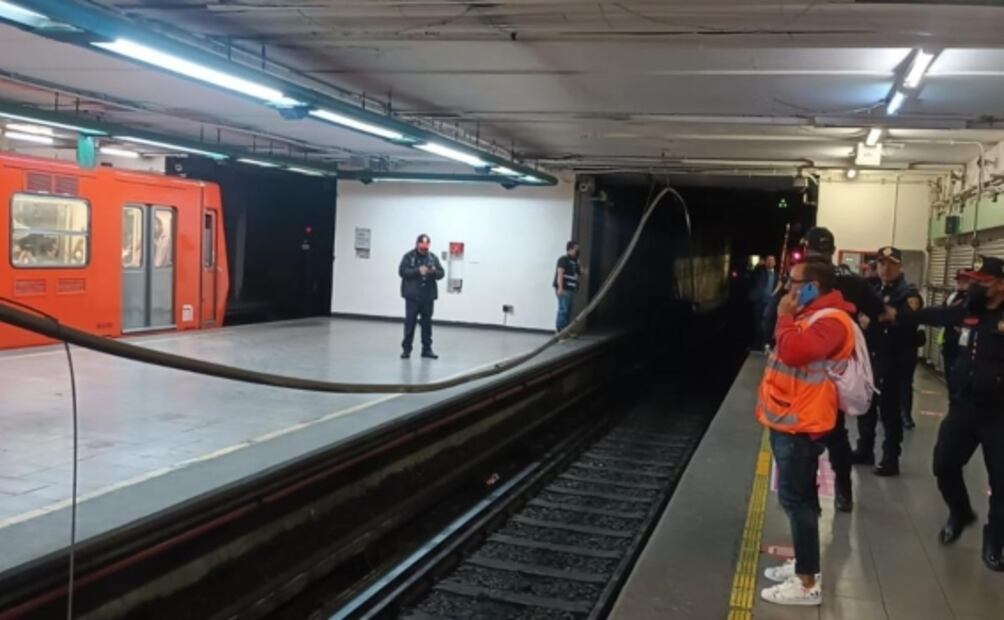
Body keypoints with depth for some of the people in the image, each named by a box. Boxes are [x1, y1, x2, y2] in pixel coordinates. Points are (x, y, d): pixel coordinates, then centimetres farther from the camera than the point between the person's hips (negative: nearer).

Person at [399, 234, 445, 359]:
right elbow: (402, 271, -12)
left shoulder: (432, 257, 9)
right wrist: (418, 271, -23)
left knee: (427, 323, 7)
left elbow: (441, 273, 6)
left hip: (428, 296, 3)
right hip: (412, 296, -3)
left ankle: (427, 349, 14)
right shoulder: (409, 256, 0)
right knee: (410, 322, -2)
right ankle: (406, 349, 6)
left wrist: (434, 271, -17)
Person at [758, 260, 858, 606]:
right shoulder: (813, 315, 14)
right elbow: (790, 351, 24)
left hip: (800, 425, -11)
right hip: (789, 421, 11)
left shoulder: (831, 321, -19)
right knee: (796, 498, 18)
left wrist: (785, 317, -20)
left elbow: (793, 351, -32)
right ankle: (803, 564, 30)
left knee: (796, 500, -6)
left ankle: (807, 583, 1)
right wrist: (789, 317, 10)